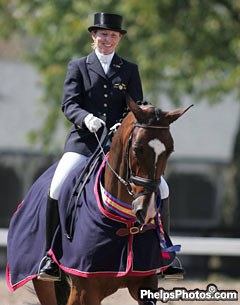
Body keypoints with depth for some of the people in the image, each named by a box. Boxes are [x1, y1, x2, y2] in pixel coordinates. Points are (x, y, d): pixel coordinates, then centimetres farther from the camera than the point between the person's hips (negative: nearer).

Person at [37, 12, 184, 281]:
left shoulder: (129, 70, 15)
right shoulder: (78, 66, 10)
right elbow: (69, 103, -2)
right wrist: (86, 118, -24)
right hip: (84, 141, -2)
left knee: (159, 188, -11)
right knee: (57, 188, -26)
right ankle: (51, 256, -16)